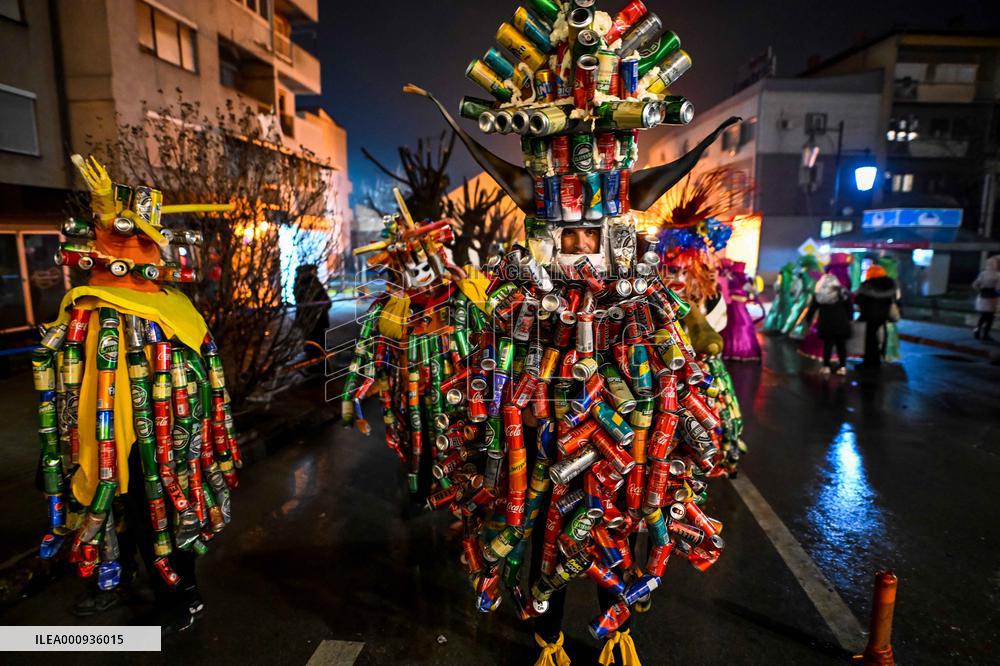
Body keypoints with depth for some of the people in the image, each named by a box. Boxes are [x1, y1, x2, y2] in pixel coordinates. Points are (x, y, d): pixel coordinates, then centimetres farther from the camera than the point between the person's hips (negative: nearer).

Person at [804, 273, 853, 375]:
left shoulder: (818, 294, 1)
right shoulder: (843, 292, 4)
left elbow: (812, 309, 4)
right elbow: (849, 308, 5)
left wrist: (808, 319, 14)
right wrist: (849, 319, 15)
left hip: (826, 324, -1)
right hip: (841, 324, 1)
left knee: (827, 345, 6)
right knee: (841, 345, 7)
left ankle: (826, 366, 7)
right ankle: (842, 366, 7)